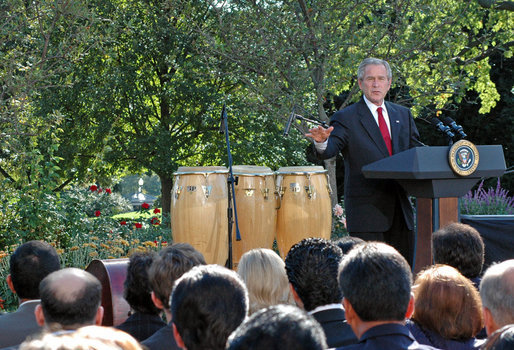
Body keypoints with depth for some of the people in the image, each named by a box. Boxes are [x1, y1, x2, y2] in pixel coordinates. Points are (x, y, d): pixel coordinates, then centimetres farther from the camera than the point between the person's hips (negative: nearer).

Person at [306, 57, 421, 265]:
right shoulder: (346, 118, -1)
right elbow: (330, 150, -15)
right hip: (366, 212, -5)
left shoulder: (403, 115, 16)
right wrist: (321, 141, -39)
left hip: (401, 209, 5)